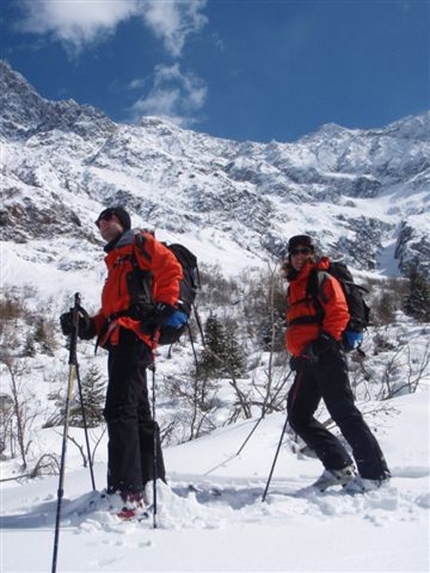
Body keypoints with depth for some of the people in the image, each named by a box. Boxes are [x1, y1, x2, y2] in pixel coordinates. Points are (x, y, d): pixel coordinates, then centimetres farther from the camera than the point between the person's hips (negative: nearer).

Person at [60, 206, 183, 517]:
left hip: (134, 334, -9)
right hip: (119, 339, 9)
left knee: (120, 410, -18)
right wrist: (88, 325, 11)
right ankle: (153, 485, 20)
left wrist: (162, 308, -16)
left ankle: (127, 492, -19)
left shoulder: (141, 242, 8)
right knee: (138, 413, 12)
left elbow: (171, 270, -5)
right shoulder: (115, 258, 31)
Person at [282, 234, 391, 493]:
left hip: (326, 356, -9)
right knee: (298, 415, 5)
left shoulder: (322, 279, 1)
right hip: (307, 361, 9)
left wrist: (325, 340, -22)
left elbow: (339, 313, -11)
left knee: (343, 412, -11)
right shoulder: (294, 286, 25)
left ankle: (374, 471, -5)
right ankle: (340, 466, 9)